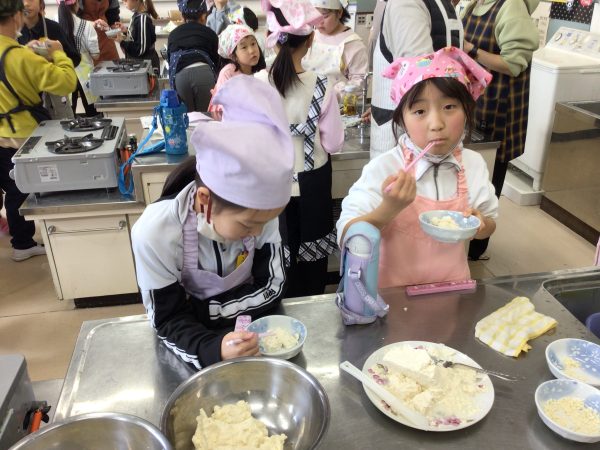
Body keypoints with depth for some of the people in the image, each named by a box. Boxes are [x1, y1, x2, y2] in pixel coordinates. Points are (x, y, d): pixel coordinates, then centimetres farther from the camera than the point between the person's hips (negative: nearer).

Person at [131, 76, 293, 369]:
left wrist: (198, 310, -22)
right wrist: (214, 349, -38)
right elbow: (169, 321, -20)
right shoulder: (155, 235, -28)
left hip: (249, 323, 0)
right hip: (194, 339, 0)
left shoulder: (258, 209, -20)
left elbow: (271, 289, -14)